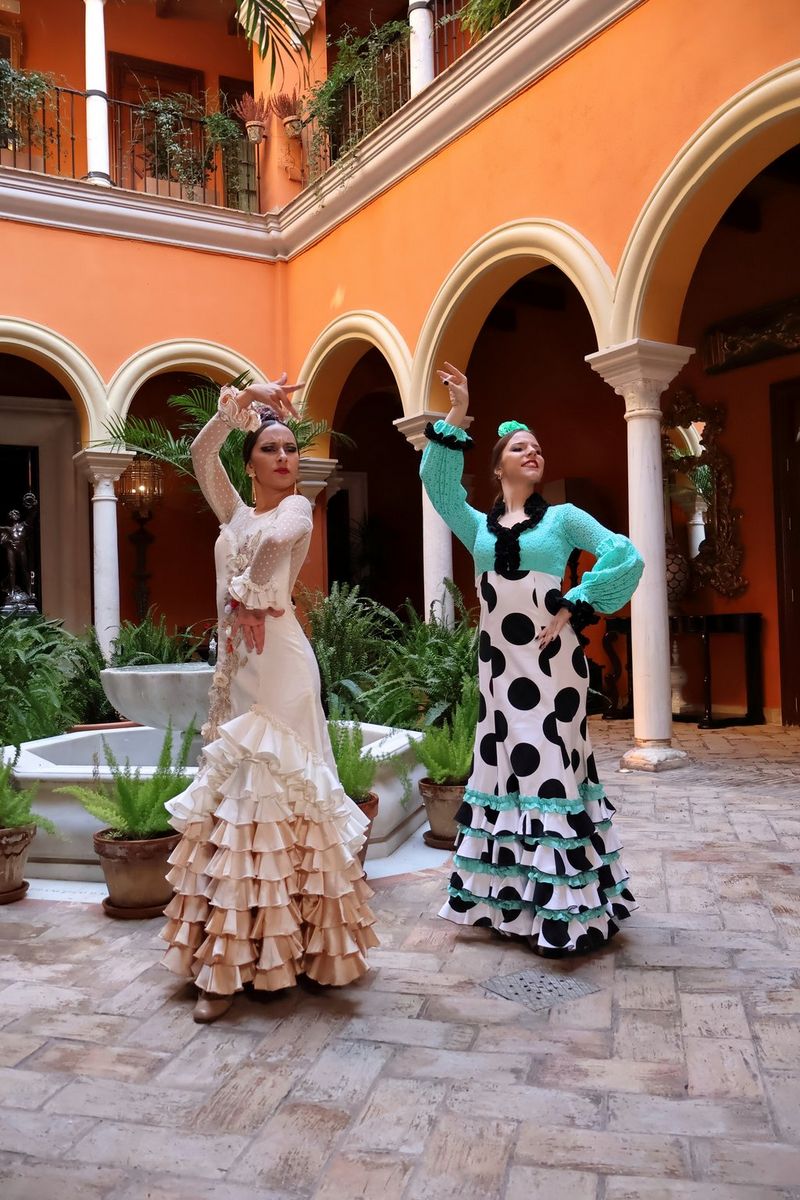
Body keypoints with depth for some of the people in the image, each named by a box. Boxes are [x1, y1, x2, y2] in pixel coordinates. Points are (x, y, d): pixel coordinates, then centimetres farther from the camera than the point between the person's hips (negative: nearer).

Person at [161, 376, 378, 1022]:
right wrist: (243, 400, 0)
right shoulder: (235, 511, 17)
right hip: (238, 659, 6)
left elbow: (277, 537, -22)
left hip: (280, 657, -6)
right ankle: (229, 956, 12)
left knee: (277, 783, -7)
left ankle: (289, 943, 3)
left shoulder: (299, 507, 2)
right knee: (232, 787, 5)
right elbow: (201, 453, 5)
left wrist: (246, 591, -10)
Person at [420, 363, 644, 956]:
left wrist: (576, 608, -8)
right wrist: (457, 417, -4)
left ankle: (565, 906, 3)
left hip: (549, 657, -3)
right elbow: (438, 482, 0)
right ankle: (510, 897, 18)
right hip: (498, 658, 4)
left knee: (551, 766, -5)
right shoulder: (479, 526, 12)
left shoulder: (563, 517, 5)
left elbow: (626, 558, -4)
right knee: (504, 765, 7)